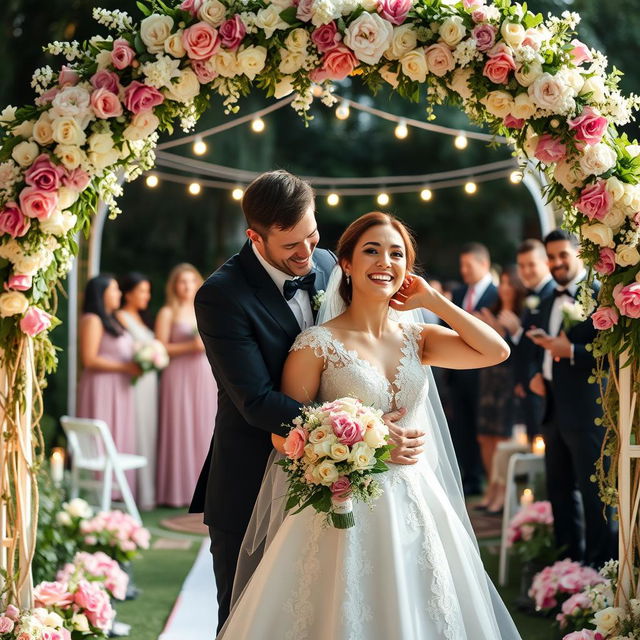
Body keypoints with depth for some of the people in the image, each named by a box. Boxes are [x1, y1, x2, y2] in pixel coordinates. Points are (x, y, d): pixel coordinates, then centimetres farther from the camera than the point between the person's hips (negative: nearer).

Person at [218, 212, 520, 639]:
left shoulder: (416, 338, 7)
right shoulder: (318, 344, -7)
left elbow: (497, 351, -2)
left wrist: (432, 299, -1)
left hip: (415, 509, 4)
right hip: (349, 511, -4)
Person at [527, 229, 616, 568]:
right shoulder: (548, 303, 16)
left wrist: (570, 351, -24)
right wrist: (538, 375, 7)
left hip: (586, 411, -9)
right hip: (554, 410, 9)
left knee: (593, 492, -2)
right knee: (560, 489, 16)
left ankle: (601, 563, 7)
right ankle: (570, 559, 28)